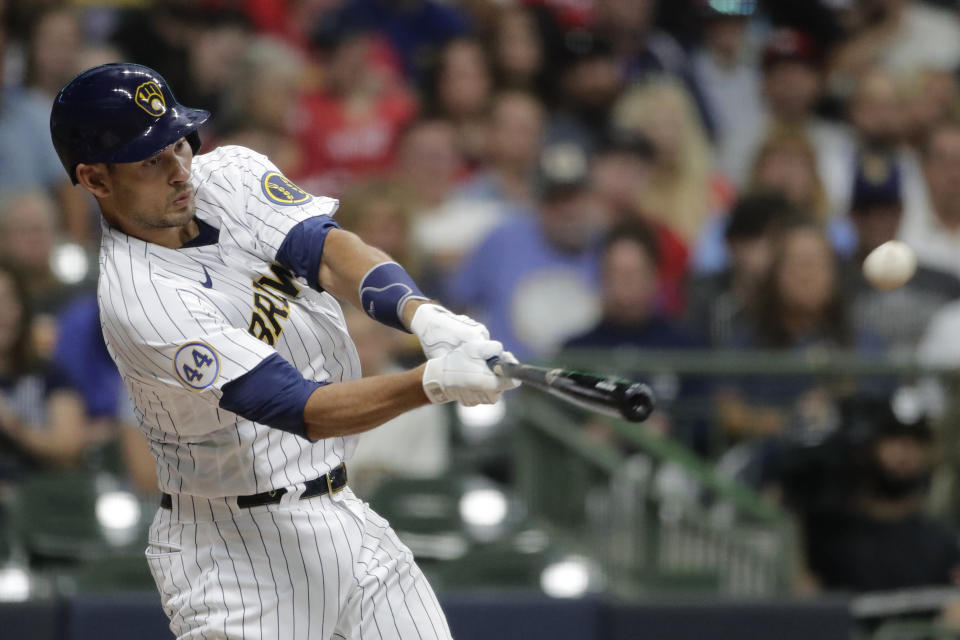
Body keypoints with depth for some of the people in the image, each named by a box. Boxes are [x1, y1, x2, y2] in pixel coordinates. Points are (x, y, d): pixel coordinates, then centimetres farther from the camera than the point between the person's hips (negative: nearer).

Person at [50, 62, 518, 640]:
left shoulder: (229, 174, 0)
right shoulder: (139, 297, -23)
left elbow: (329, 253, -15)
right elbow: (302, 409, -29)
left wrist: (424, 315, -35)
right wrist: (433, 382, -42)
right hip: (234, 544, -7)